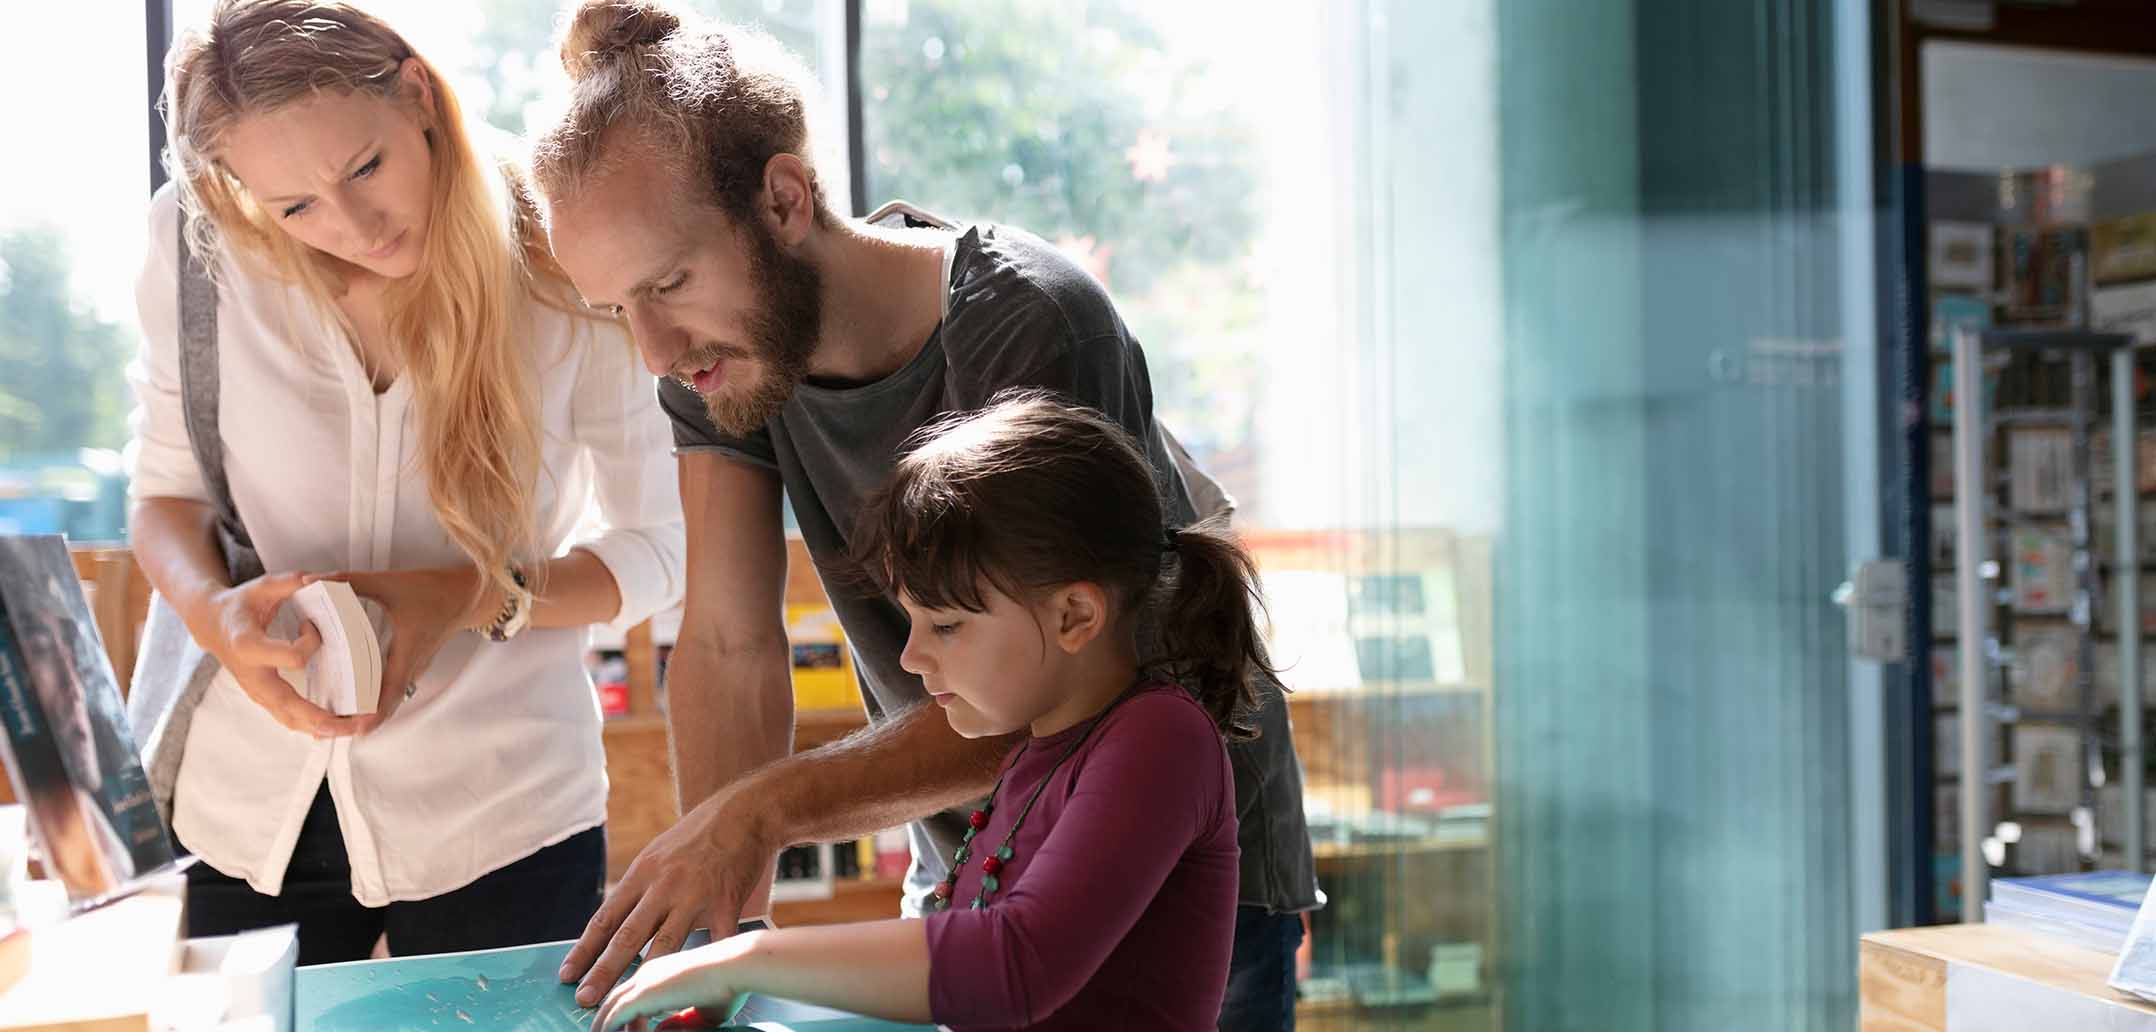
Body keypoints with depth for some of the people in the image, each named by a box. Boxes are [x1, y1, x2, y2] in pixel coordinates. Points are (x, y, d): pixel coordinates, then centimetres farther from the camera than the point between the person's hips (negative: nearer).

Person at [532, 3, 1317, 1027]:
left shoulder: (1032, 329, -28)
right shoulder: (710, 355, -10)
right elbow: (729, 650, -11)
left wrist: (766, 807, -38)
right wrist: (722, 928, -19)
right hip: (962, 874, 5)